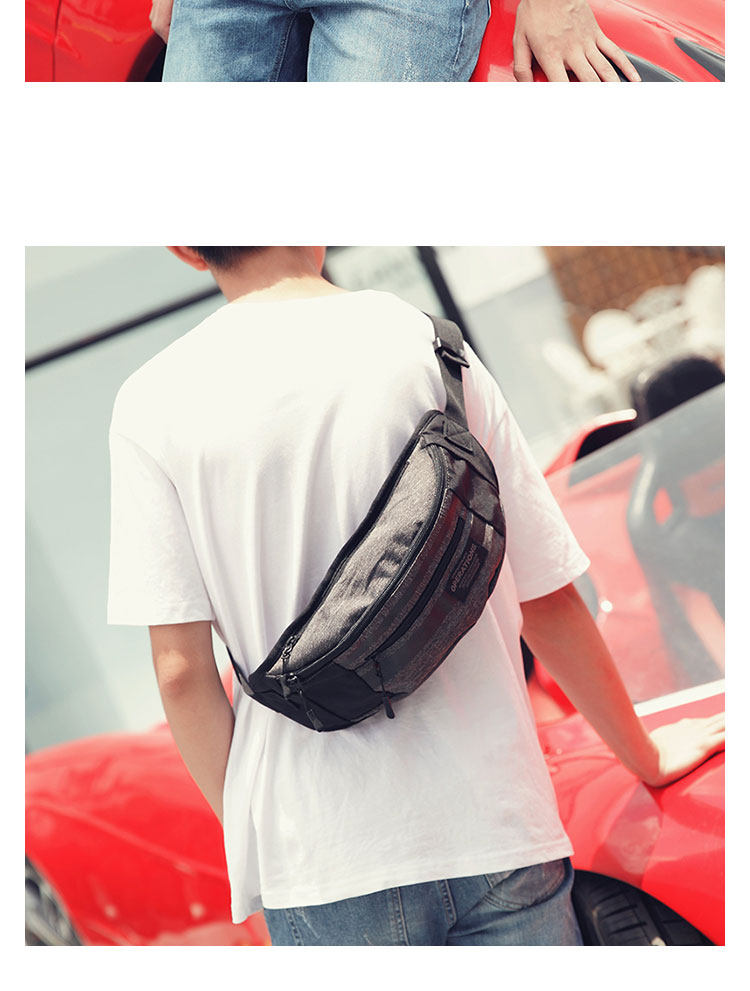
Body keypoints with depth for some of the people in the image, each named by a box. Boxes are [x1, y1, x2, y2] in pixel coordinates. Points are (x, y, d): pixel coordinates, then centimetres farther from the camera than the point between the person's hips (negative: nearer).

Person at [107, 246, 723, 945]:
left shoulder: (153, 402, -4)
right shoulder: (429, 345, -1)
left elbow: (181, 672, -8)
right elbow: (547, 601, 4)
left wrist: (248, 829, 8)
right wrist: (646, 756, 18)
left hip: (320, 863, 0)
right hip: (495, 831, 1)